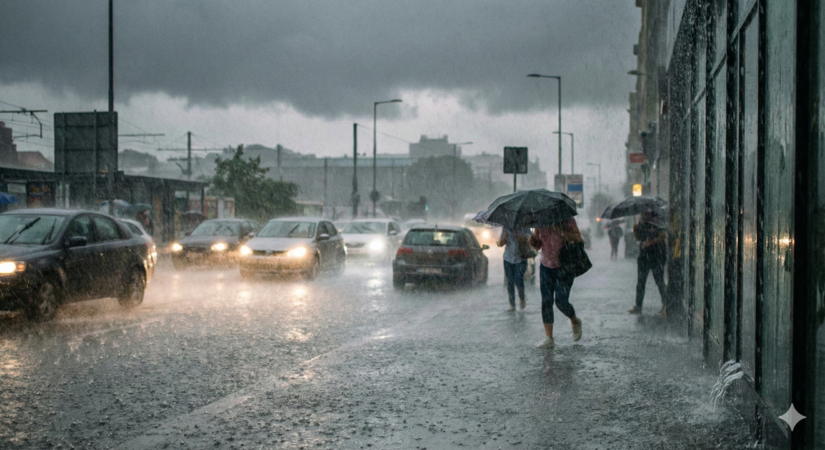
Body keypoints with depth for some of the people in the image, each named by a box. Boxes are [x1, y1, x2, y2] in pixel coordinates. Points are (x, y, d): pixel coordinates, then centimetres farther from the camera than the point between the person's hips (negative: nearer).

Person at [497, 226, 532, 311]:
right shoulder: (505, 227, 2)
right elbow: (500, 244, 5)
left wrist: (518, 237, -25)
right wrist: (504, 238, -17)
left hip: (520, 258, -3)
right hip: (508, 258, 3)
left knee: (518, 281, -14)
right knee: (510, 282, 3)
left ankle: (522, 299, 15)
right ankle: (512, 305, 13)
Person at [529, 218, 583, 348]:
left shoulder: (566, 220, -8)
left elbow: (578, 239, -15)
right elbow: (537, 246, 7)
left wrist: (561, 231, -30)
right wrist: (533, 240, -16)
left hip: (564, 266, -4)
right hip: (546, 266, 4)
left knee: (561, 301, -11)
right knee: (546, 301, -4)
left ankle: (575, 321, 22)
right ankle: (549, 338, 0)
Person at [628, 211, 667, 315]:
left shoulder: (656, 225, -8)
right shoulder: (641, 224, 12)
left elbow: (664, 236, -17)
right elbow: (638, 238, 18)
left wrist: (650, 242, -23)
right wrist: (635, 230, -2)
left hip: (656, 257, -6)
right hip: (644, 257, 7)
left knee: (660, 282, -2)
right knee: (640, 282, 5)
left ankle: (665, 305, 10)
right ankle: (638, 307, 9)